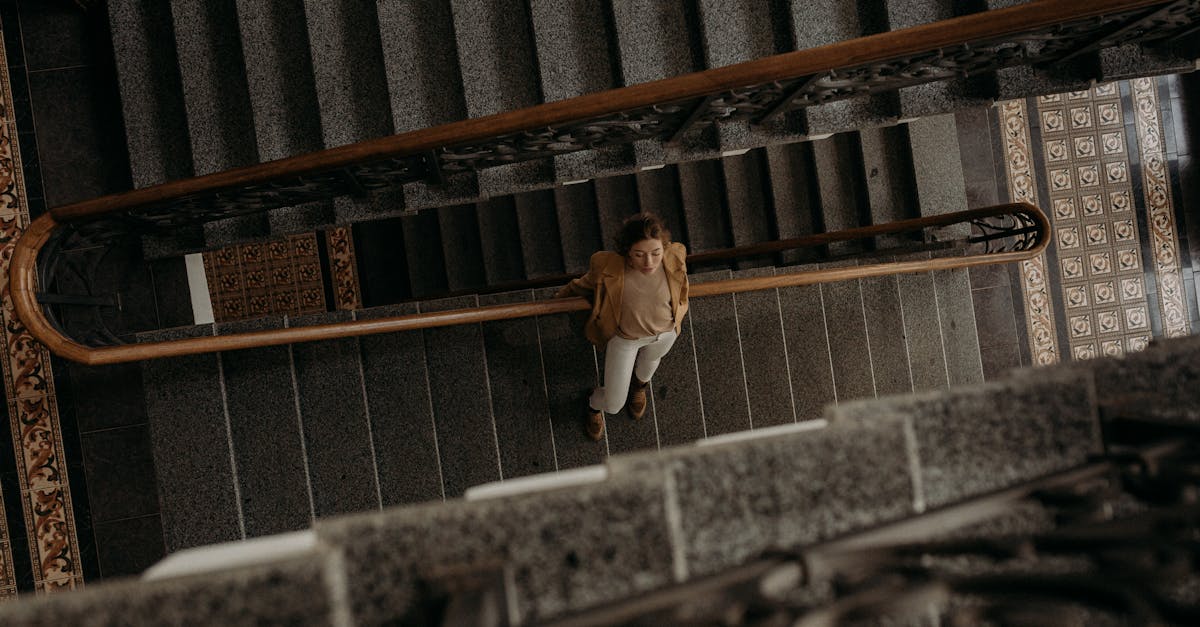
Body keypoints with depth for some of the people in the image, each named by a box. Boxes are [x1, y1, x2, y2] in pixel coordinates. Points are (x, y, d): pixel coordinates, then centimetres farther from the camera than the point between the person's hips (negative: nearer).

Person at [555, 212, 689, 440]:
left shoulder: (674, 258, -32)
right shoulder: (608, 267, -38)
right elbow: (587, 284, -13)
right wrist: (565, 293, 7)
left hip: (664, 333, 2)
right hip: (624, 337, -2)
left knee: (650, 362, 37)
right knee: (613, 405, 10)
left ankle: (640, 384, 74)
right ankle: (595, 403, 49)